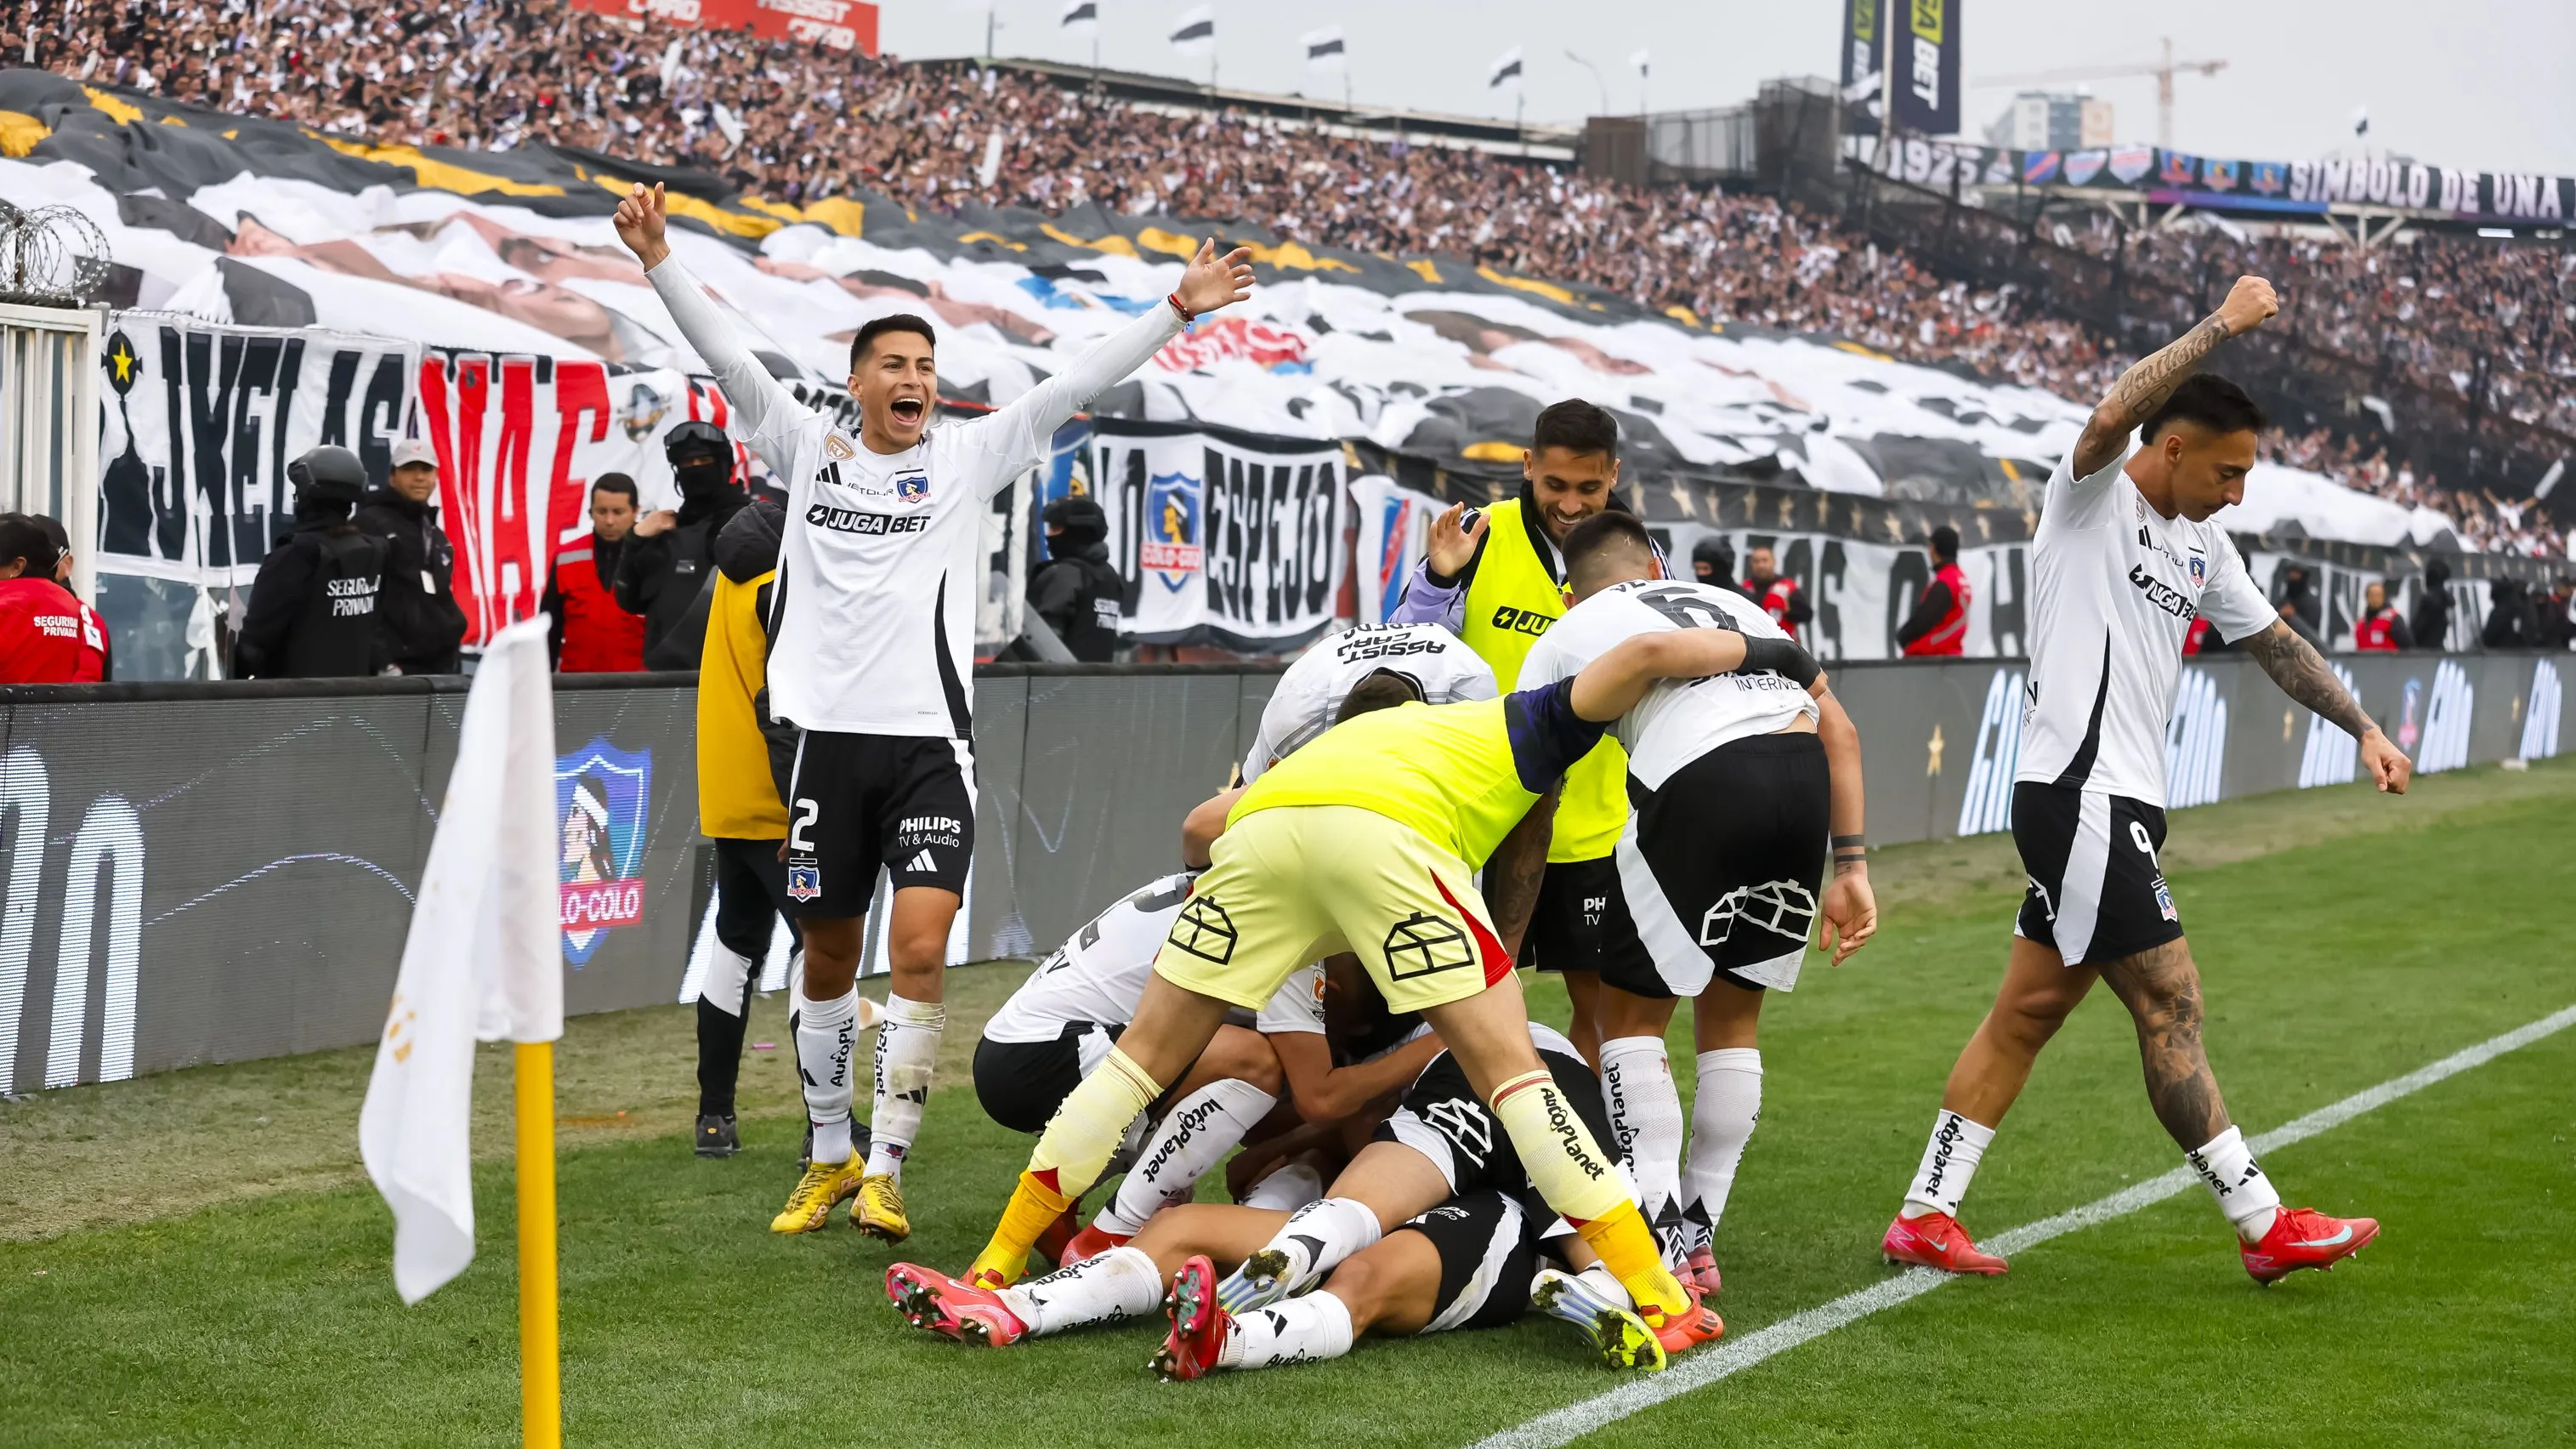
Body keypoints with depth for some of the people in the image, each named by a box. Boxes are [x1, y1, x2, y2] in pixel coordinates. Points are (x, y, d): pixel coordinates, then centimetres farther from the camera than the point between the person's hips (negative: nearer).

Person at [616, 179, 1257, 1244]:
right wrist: (659, 261, -7)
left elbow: (1076, 386, 1)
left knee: (920, 951, -14)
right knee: (828, 957, 10)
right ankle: (829, 1155, 25)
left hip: (931, 743, -1)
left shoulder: (967, 457, 7)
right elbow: (727, 356, 3)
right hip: (829, 737, 2)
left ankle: (885, 1170, -7)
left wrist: (1178, 310, -6)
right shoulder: (809, 450, 9)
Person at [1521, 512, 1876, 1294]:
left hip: (1700, 786, -4)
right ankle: (1699, 1237, 23)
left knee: (1630, 1016, 11)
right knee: (1731, 1017, 21)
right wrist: (1850, 867, 20)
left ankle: (1663, 1249, 1)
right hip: (1804, 771, 4)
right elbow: (1839, 729, 23)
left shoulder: (1564, 640, 24)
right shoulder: (1732, 601, 34)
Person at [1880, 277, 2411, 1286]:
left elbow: (2275, 641, 26)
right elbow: (2111, 417, -29)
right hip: (2077, 795, -9)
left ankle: (1925, 1216, 13)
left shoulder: (2202, 547, 17)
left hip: (2120, 805, 9)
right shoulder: (2091, 496, -8)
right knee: (2169, 1004, -4)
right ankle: (2263, 1225, 2)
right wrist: (2224, 324, -25)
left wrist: (2363, 728, 20)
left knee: (2029, 1012, 9)